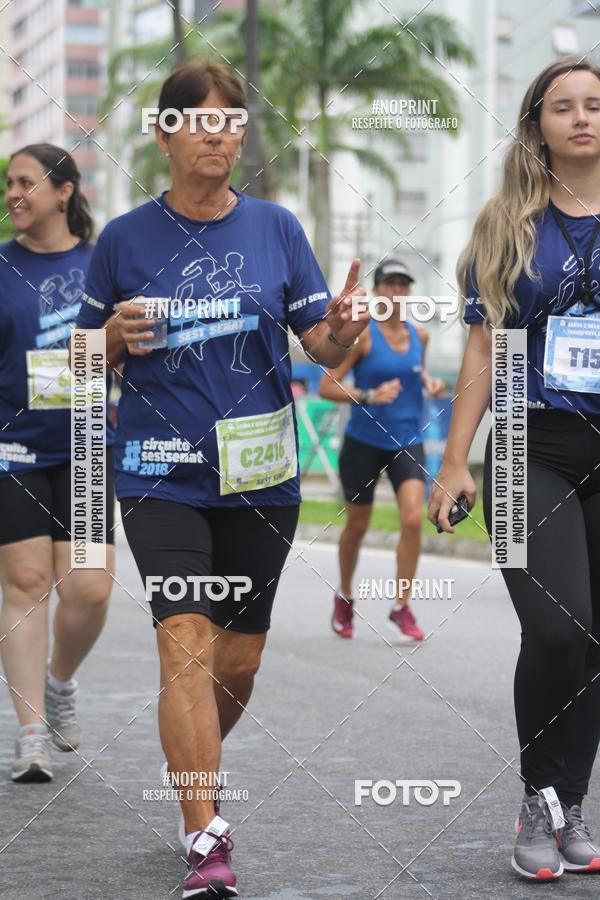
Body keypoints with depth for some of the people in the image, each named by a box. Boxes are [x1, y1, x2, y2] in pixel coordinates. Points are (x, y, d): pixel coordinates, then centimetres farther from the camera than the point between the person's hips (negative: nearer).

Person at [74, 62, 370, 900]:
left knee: (239, 660, 9)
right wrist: (118, 335, -13)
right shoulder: (125, 239, 1)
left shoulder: (276, 228, 5)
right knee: (187, 645, -16)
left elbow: (323, 349, 4)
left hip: (260, 473, 2)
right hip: (162, 474, -2)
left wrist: (342, 328, -18)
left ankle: (191, 770, 37)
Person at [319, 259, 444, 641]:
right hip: (364, 442, -3)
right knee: (357, 525, 9)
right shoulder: (361, 334, -10)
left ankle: (401, 608, -4)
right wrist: (369, 397, -26)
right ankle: (344, 597, 35)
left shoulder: (419, 334, 4)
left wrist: (429, 381, 3)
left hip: (407, 442, 3)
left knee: (413, 519, -16)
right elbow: (326, 387, -13)